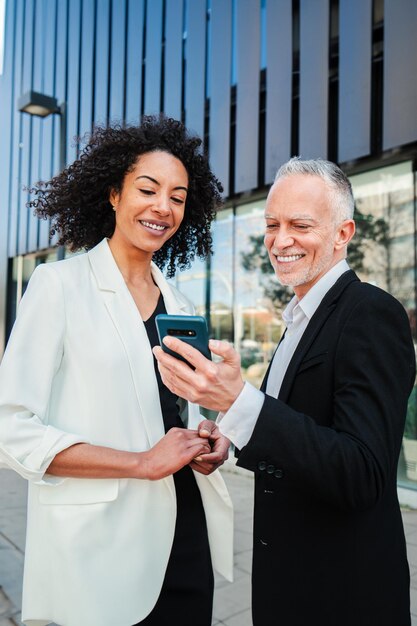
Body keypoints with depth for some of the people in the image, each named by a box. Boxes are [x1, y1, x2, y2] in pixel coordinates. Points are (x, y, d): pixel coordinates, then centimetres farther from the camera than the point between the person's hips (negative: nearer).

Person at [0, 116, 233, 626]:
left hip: (185, 533, 6)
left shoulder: (178, 305, 9)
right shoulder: (60, 285, -8)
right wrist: (143, 462, -17)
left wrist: (208, 445, -2)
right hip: (99, 547, -5)